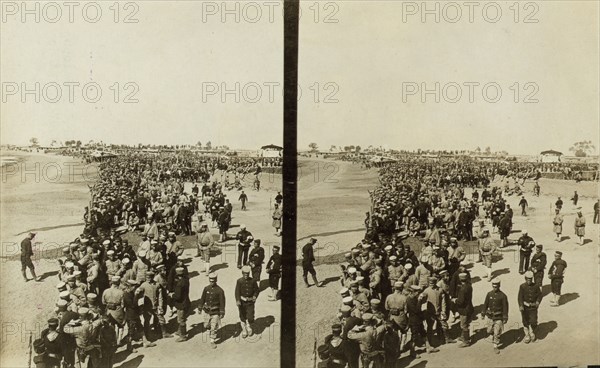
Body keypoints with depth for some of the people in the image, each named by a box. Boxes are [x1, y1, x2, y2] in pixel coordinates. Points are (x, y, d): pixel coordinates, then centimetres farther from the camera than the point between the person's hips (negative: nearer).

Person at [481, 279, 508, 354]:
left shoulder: (503, 296, -12)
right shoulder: (489, 294, -2)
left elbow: (505, 307, -8)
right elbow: (485, 304, 8)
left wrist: (505, 318, -9)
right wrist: (483, 313, 11)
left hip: (499, 317, -4)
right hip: (490, 316, 4)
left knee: (497, 333, -3)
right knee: (489, 331, 14)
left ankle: (496, 346, 10)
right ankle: (494, 336, 46)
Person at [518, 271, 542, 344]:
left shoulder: (536, 286, -1)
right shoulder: (522, 286, -7)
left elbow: (539, 294, 5)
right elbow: (520, 297, -14)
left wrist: (538, 301, -15)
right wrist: (521, 306, -26)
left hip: (533, 307, 1)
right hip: (525, 306, -1)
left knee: (533, 321, -1)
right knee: (525, 321, 8)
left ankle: (532, 333, 31)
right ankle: (527, 335, 29)